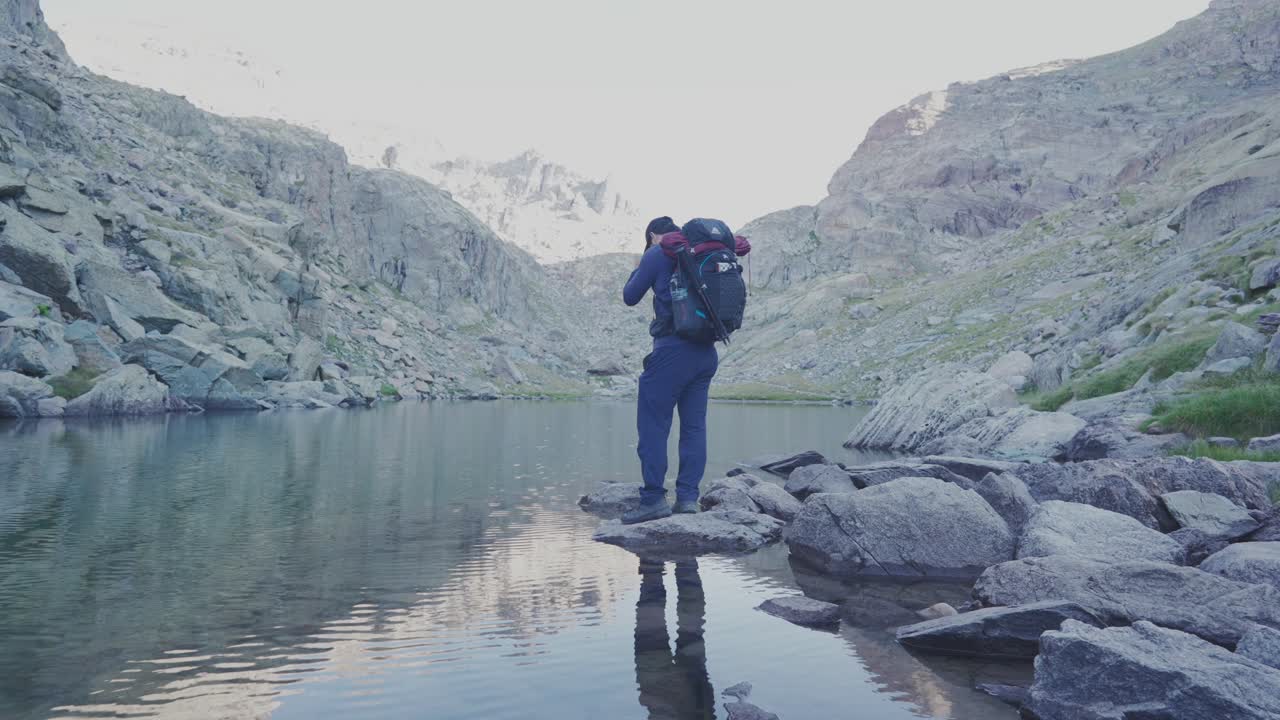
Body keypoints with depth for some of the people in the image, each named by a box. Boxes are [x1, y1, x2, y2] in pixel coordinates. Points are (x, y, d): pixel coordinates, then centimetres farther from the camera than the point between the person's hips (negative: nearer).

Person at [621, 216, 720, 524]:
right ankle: (688, 497, 6)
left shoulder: (658, 253, -2)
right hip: (707, 351, 7)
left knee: (653, 422, -3)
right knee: (694, 426, 7)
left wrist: (639, 269, 22)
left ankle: (654, 499, -6)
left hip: (673, 348, -7)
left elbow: (630, 297, 4)